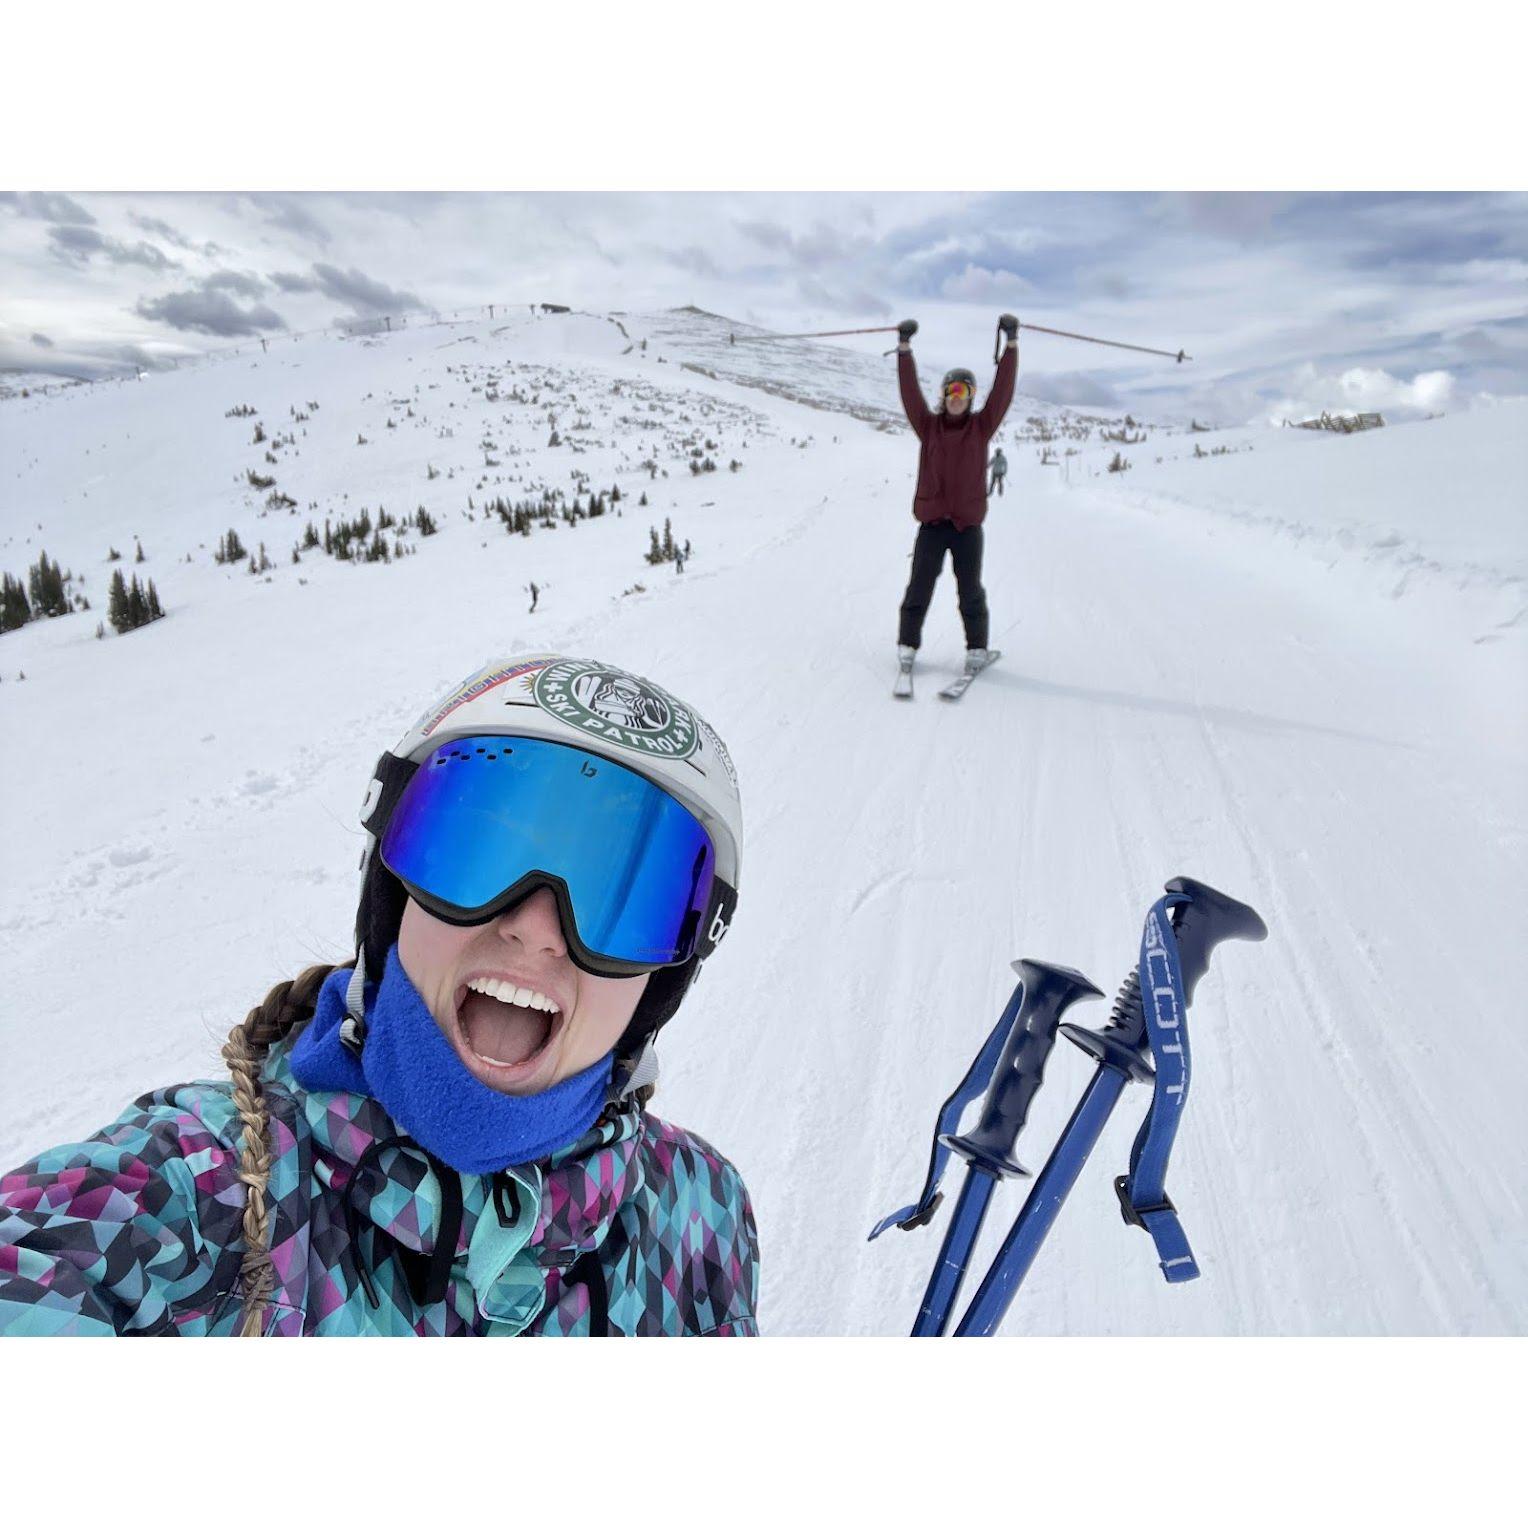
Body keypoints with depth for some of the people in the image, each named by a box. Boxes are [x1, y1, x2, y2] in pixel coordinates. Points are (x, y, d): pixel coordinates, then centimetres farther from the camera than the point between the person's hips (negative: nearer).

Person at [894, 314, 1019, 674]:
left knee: (970, 590, 2)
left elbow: (1003, 389, -2)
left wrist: (1012, 343, -6)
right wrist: (904, 347, -8)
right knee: (920, 586, -3)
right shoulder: (929, 426, 6)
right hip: (932, 522, 0)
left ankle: (977, 648, 15)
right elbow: (910, 391, -1)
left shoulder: (981, 426, 5)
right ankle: (907, 644, 9)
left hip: (968, 524, 0)